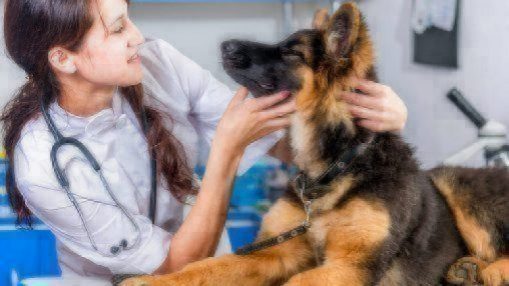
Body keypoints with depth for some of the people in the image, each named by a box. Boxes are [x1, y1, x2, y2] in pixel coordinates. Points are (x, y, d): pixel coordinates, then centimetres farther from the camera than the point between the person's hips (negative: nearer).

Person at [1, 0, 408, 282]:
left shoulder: (157, 63, -19)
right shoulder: (43, 168, -30)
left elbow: (275, 134, -14)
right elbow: (177, 266, -24)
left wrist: (372, 113, -32)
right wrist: (227, 147, -32)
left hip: (196, 227, 4)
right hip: (111, 275, -4)